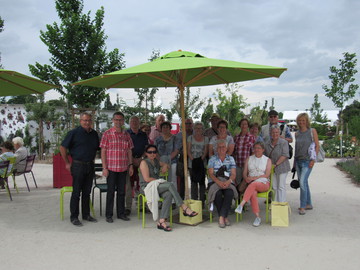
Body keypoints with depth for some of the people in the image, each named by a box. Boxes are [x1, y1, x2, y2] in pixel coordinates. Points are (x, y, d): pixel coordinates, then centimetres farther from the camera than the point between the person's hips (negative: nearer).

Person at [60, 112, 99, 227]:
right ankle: (74, 217, 8)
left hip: (90, 166, 5)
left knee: (87, 192, 12)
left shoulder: (94, 134, 10)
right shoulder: (74, 133, -7)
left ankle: (86, 214, 22)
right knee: (76, 192, -1)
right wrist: (67, 163, -5)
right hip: (78, 165, -5)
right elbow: (63, 147, -5)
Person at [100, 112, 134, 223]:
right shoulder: (107, 133, -3)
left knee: (122, 191, 11)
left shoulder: (126, 134, 9)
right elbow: (103, 151, -5)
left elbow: (129, 151, 13)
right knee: (111, 191, 3)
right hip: (111, 167, -4)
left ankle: (121, 213, 22)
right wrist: (104, 167, -10)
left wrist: (130, 165, 7)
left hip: (123, 168, 4)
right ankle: (109, 215, 14)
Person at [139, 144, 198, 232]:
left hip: (158, 186, 7)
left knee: (168, 194, -28)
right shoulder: (144, 162, -3)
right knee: (170, 185, -27)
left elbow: (165, 164, 40)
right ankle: (185, 209, -27)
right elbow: (147, 179, -12)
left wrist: (165, 166, 16)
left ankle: (162, 221, -32)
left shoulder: (156, 161, 19)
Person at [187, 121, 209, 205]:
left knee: (202, 182, -1)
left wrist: (201, 160, -12)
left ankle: (202, 201, 3)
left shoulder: (205, 138, 8)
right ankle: (194, 201, 5)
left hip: (202, 163, 0)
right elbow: (188, 150, 3)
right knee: (193, 182, 1)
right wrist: (193, 159, -10)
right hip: (192, 163, 1)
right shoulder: (190, 137, 9)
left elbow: (206, 151, 3)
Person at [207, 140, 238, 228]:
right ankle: (225, 217, -19)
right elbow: (211, 173, 0)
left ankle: (221, 217, -28)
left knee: (229, 193, -33)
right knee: (217, 194, -33)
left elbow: (233, 174, 5)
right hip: (215, 182, -1)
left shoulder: (231, 159, 16)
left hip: (228, 182, 1)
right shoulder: (212, 159, 12)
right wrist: (219, 182, -19)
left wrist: (229, 181, -17)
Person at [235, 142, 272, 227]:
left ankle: (241, 205, -44)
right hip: (251, 183, 2)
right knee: (253, 193, -33)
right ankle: (258, 217, -32)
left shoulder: (267, 160, 12)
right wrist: (247, 178, -12)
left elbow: (267, 175, -2)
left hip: (264, 183, -2)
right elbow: (244, 173, 12)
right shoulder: (249, 159, 19)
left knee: (253, 184, -37)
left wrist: (253, 178, -12)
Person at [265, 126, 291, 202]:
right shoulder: (267, 144, 10)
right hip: (272, 168, 5)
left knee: (281, 187, -2)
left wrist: (276, 164, -17)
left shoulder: (284, 142, -7)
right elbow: (266, 156, 18)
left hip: (282, 168, -5)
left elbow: (285, 155, -14)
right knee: (274, 187, 8)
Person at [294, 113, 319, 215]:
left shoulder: (312, 131, -2)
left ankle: (302, 206, -8)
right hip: (298, 161, 6)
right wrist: (294, 161, 14)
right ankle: (309, 204, 23)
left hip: (307, 161, -6)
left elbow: (317, 146, -4)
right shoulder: (297, 134, 11)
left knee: (302, 182, -15)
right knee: (304, 183, 11)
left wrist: (313, 159, -11)